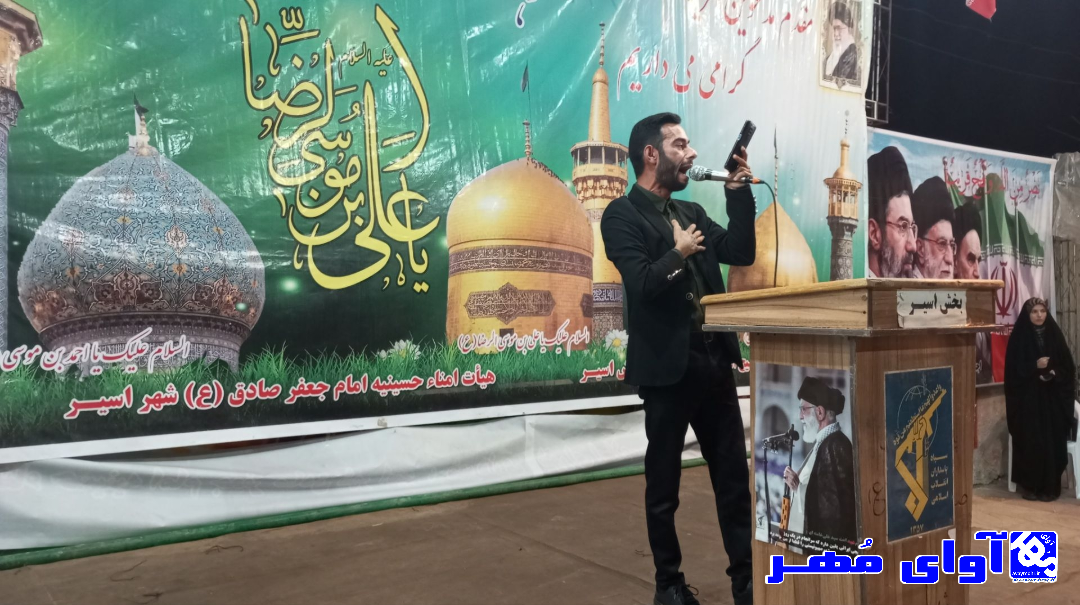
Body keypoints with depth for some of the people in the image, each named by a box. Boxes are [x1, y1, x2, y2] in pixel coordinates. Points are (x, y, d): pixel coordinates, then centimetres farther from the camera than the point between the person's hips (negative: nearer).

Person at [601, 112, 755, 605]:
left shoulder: (692, 212, 14)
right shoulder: (622, 216, -8)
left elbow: (742, 253, 6)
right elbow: (640, 285, -20)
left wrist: (739, 194, 1)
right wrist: (678, 255, -13)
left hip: (714, 361, 7)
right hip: (667, 367, -6)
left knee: (734, 475, 11)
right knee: (663, 482, 8)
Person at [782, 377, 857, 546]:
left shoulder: (836, 445, -17)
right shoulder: (823, 443, 13)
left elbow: (837, 505, -24)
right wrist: (796, 484, 0)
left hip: (827, 540, -9)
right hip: (812, 538, 9)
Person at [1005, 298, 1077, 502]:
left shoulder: (1055, 335, 7)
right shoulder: (1018, 337, -1)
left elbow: (1067, 366, 8)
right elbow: (1013, 369, -4)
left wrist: (1054, 373, -12)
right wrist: (1035, 366, -18)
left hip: (1052, 398, 3)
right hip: (1027, 399, -2)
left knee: (1053, 442, -5)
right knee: (1030, 442, -9)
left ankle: (1049, 487, 5)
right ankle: (1029, 485, 1)